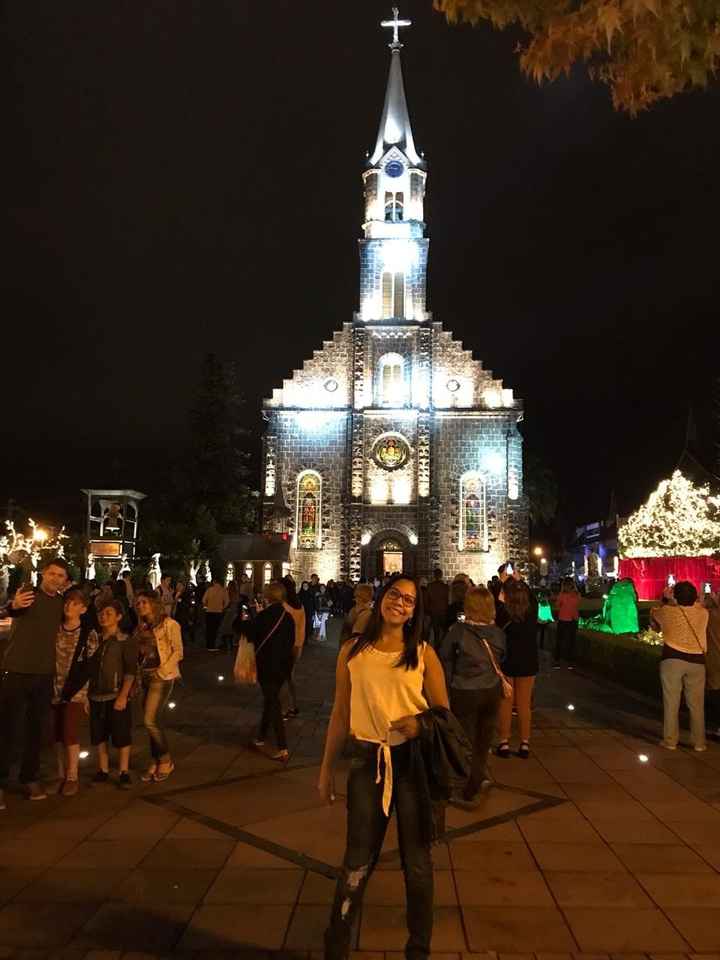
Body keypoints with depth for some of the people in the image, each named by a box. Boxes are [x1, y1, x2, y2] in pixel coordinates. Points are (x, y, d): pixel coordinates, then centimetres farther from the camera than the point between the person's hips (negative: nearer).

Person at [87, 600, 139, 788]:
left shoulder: (126, 642, -6)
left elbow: (130, 671, -9)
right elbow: (89, 670, 14)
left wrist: (123, 695, -16)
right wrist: (87, 695, 9)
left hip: (117, 697, -5)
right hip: (96, 697, 5)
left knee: (122, 736, 1)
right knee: (99, 736, 11)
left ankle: (124, 772, 14)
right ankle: (103, 770, 25)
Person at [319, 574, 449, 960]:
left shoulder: (424, 654, -3)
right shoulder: (353, 650, -1)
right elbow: (340, 714, 6)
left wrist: (421, 723, -20)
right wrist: (327, 767, 8)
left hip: (413, 761, 0)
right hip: (367, 761, 0)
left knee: (417, 860, 14)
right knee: (357, 861, 11)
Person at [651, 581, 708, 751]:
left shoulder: (667, 611, -6)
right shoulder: (703, 613, -2)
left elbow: (653, 614, 16)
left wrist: (665, 600, 27)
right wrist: (671, 600, 21)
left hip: (672, 660, -2)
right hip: (696, 662, 2)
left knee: (671, 702, 5)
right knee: (697, 704, 10)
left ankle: (670, 740, 10)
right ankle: (699, 742, 17)